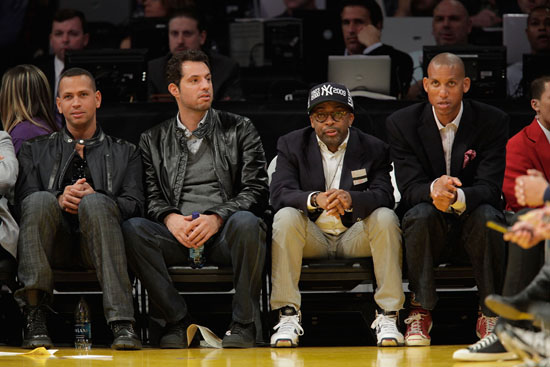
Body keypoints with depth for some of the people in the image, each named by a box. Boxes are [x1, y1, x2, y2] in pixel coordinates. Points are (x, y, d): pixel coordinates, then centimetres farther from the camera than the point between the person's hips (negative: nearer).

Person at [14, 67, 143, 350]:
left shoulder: (125, 153, 24)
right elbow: (24, 201, 8)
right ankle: (34, 317, -36)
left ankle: (122, 323, -45)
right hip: (55, 245, 0)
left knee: (95, 203, -35)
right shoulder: (35, 150, 24)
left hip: (96, 243, 0)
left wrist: (94, 200, -12)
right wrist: (60, 200, -14)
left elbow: (135, 205, 9)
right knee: (41, 200, -32)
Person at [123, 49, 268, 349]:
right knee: (133, 228, -29)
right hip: (177, 236, 2)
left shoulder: (239, 130, 12)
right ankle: (178, 322, -20)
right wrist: (170, 218, -14)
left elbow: (256, 190, 2)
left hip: (225, 235, -2)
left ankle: (243, 324, -24)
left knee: (247, 222, -37)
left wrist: (217, 218, -14)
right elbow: (150, 197, 10)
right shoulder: (153, 140, 18)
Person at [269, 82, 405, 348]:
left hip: (356, 236, 0)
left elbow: (384, 196, -14)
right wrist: (315, 199, -36)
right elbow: (279, 193, -13)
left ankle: (387, 316, -25)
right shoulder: (291, 145, 3)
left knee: (386, 218, -28)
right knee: (285, 217, -30)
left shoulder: (374, 149, 2)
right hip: (312, 238, 0)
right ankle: (288, 316, -28)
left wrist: (351, 199, -37)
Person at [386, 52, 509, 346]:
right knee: (420, 213, -33)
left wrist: (457, 197, -40)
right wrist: (434, 189, -38)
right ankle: (420, 312, -22)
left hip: (471, 230, 0)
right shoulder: (402, 123, -5)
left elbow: (490, 187, -16)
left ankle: (491, 312, -17)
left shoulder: (493, 121, -8)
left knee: (488, 216, -33)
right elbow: (409, 187, -13)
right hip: (429, 232, 0)